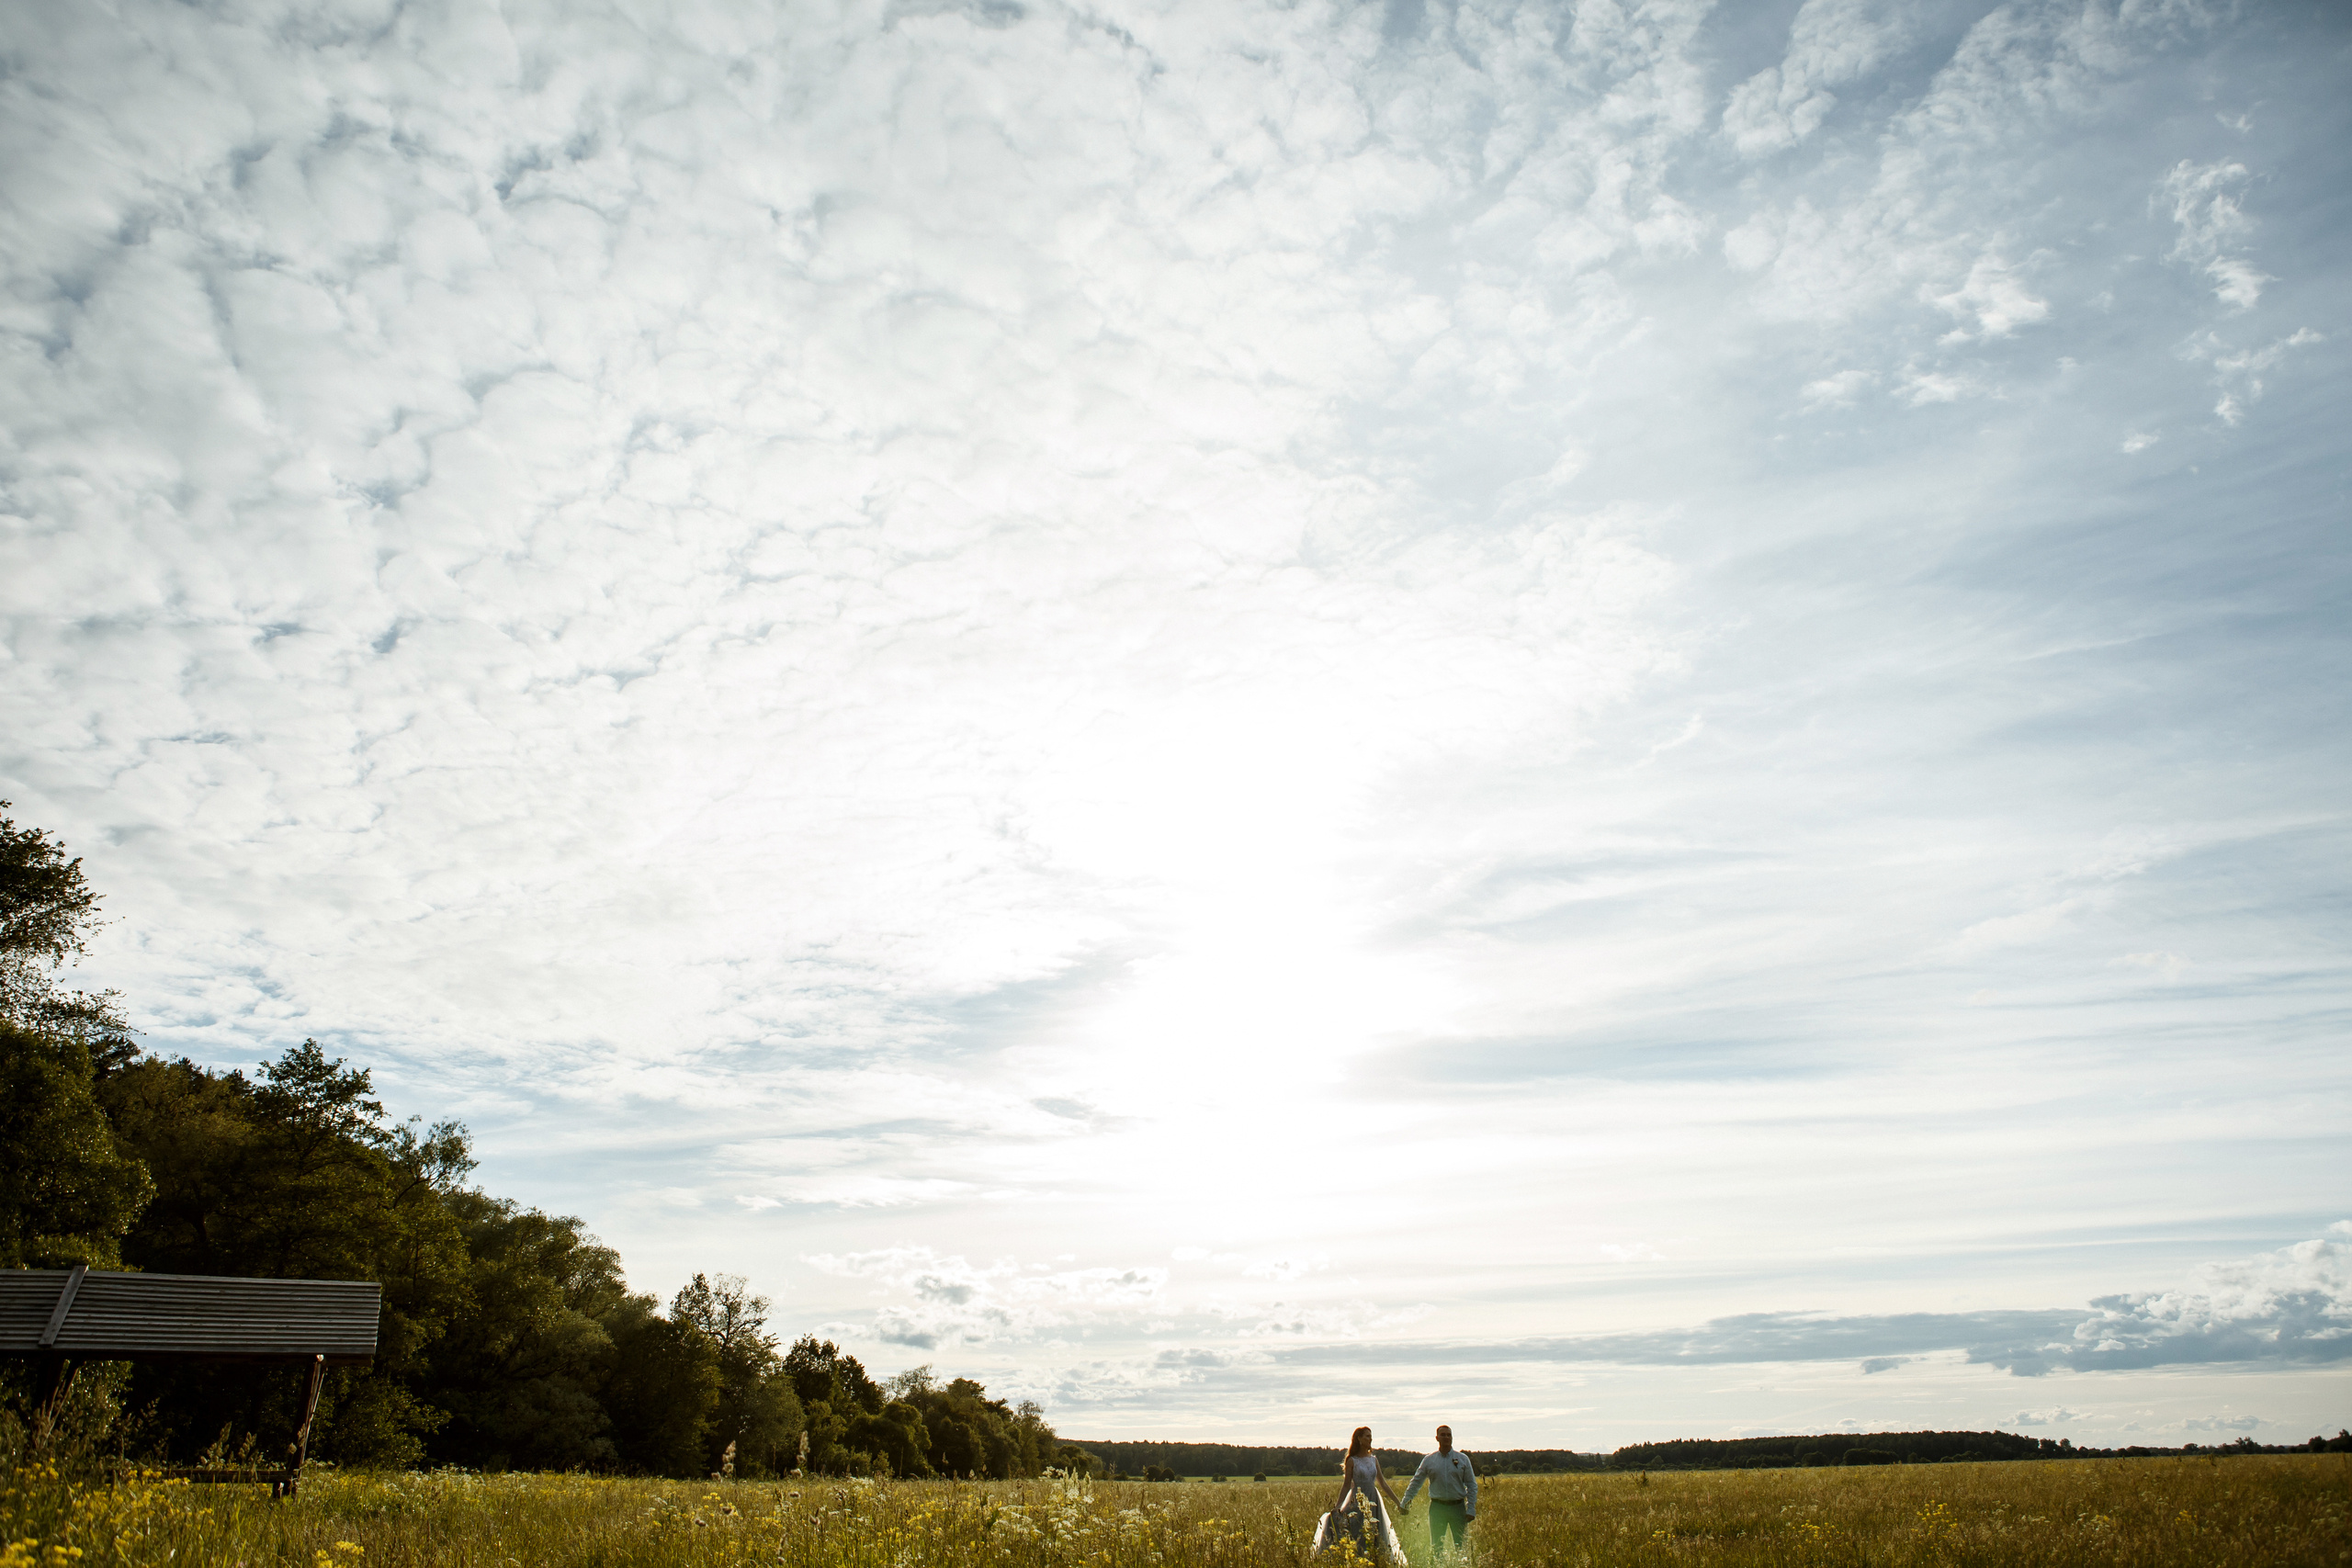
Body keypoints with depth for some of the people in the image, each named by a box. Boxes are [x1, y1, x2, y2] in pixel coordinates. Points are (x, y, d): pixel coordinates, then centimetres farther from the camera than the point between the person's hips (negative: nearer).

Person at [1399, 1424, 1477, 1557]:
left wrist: (1471, 1510, -3)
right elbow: (1415, 1482, 11)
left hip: (1457, 1507, -1)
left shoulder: (1463, 1459, 5)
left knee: (1462, 1546, 0)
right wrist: (1404, 1504, 8)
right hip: (1437, 1508, 1)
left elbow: (1472, 1486, 6)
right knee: (1436, 1546, 4)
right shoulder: (1428, 1460, 6)